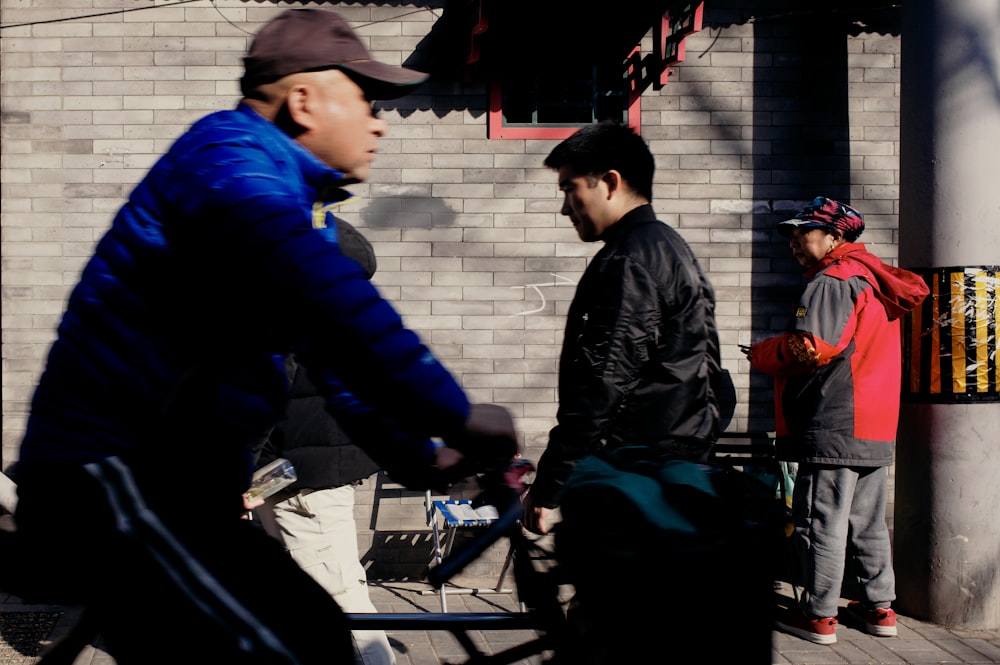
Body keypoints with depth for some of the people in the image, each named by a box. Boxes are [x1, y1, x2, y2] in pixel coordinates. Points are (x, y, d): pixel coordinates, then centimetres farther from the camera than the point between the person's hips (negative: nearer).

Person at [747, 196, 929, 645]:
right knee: (867, 520, 16)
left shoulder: (830, 283, -12)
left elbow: (810, 348, -22)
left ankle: (818, 615, 3)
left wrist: (760, 354, -5)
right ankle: (878, 607, 23)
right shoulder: (874, 280, 17)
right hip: (876, 426, 10)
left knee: (821, 521, -2)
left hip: (833, 428, -10)